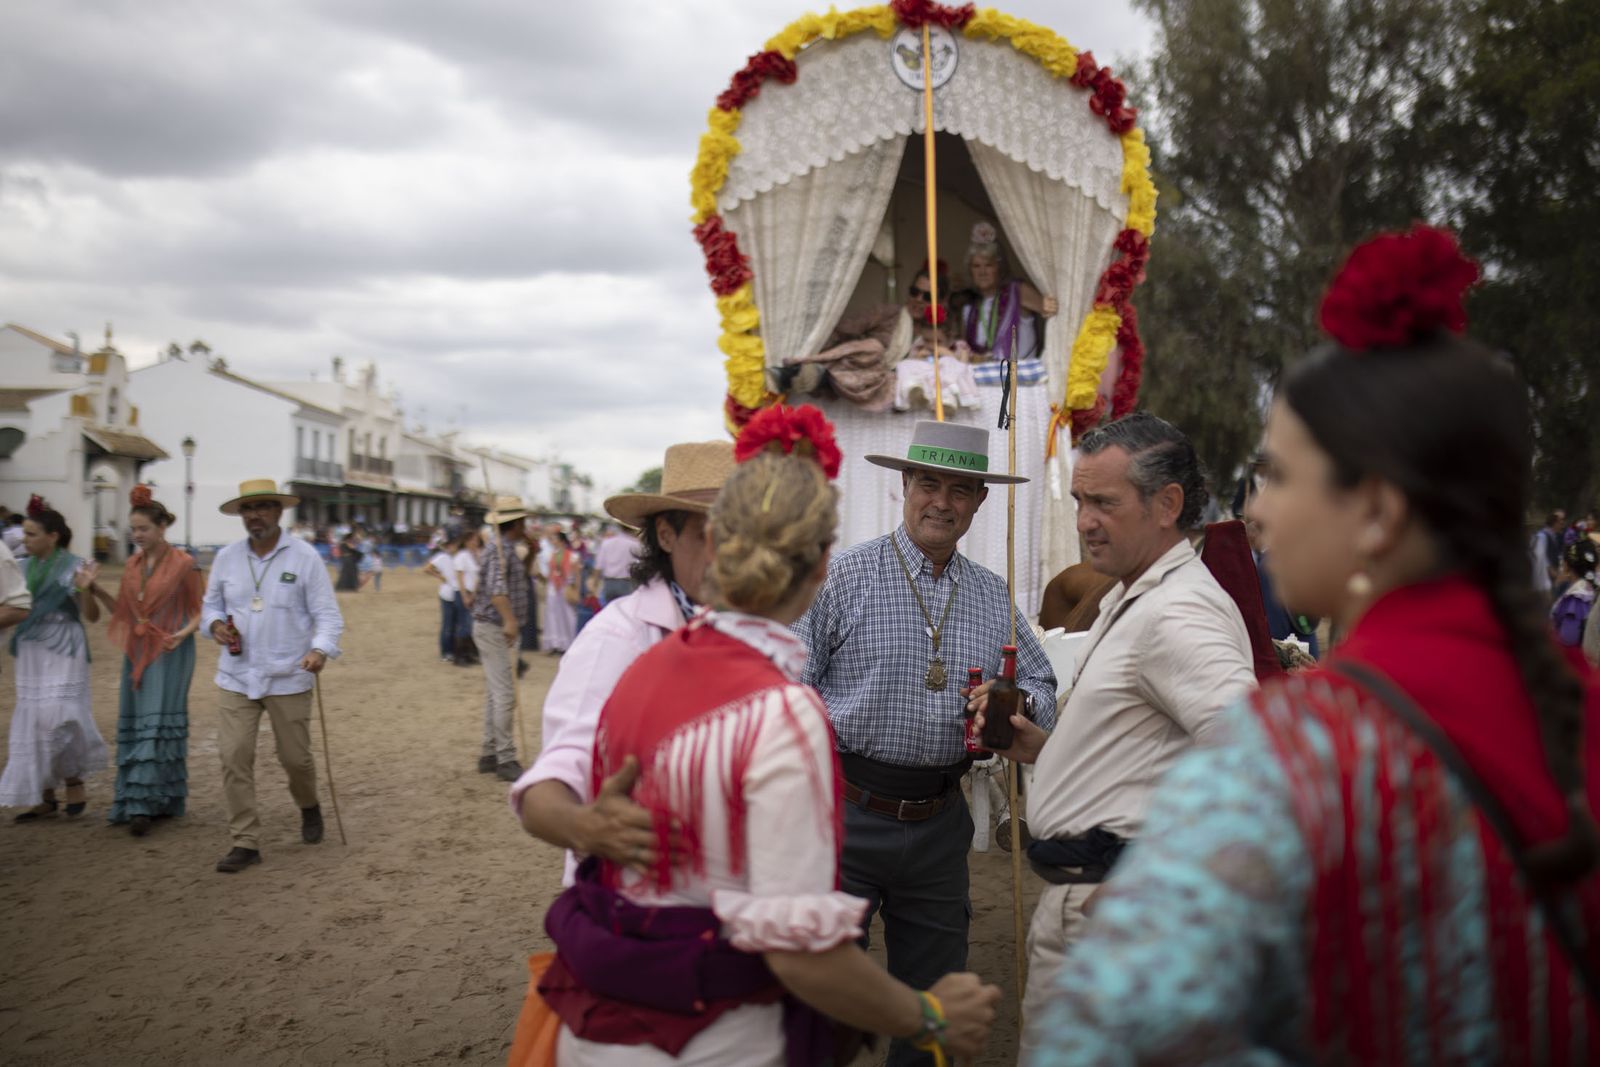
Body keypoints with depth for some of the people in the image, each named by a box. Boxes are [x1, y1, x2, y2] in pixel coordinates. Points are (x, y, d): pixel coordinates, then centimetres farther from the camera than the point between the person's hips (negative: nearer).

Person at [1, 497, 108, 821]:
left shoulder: (73, 566, -8)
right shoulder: (26, 568, 8)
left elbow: (92, 616, -9)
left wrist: (85, 589, -25)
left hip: (63, 654, -6)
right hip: (31, 654, 6)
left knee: (54, 719, -11)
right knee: (31, 722, 6)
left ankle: (74, 780, 10)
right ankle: (45, 796, 13)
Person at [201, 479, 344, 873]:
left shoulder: (305, 557, -6)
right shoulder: (226, 556, 5)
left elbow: (327, 614, -7)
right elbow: (210, 604, 16)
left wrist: (320, 650, -26)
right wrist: (215, 624, -7)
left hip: (288, 679, -3)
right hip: (236, 678, 3)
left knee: (295, 757, 7)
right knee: (234, 757, -4)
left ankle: (309, 807, 39)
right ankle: (245, 841, 7)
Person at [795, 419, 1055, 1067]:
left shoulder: (994, 598, 10)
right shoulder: (844, 576, -5)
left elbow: (1043, 692, 16)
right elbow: (789, 686, -7)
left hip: (939, 820, 5)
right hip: (851, 811, -4)